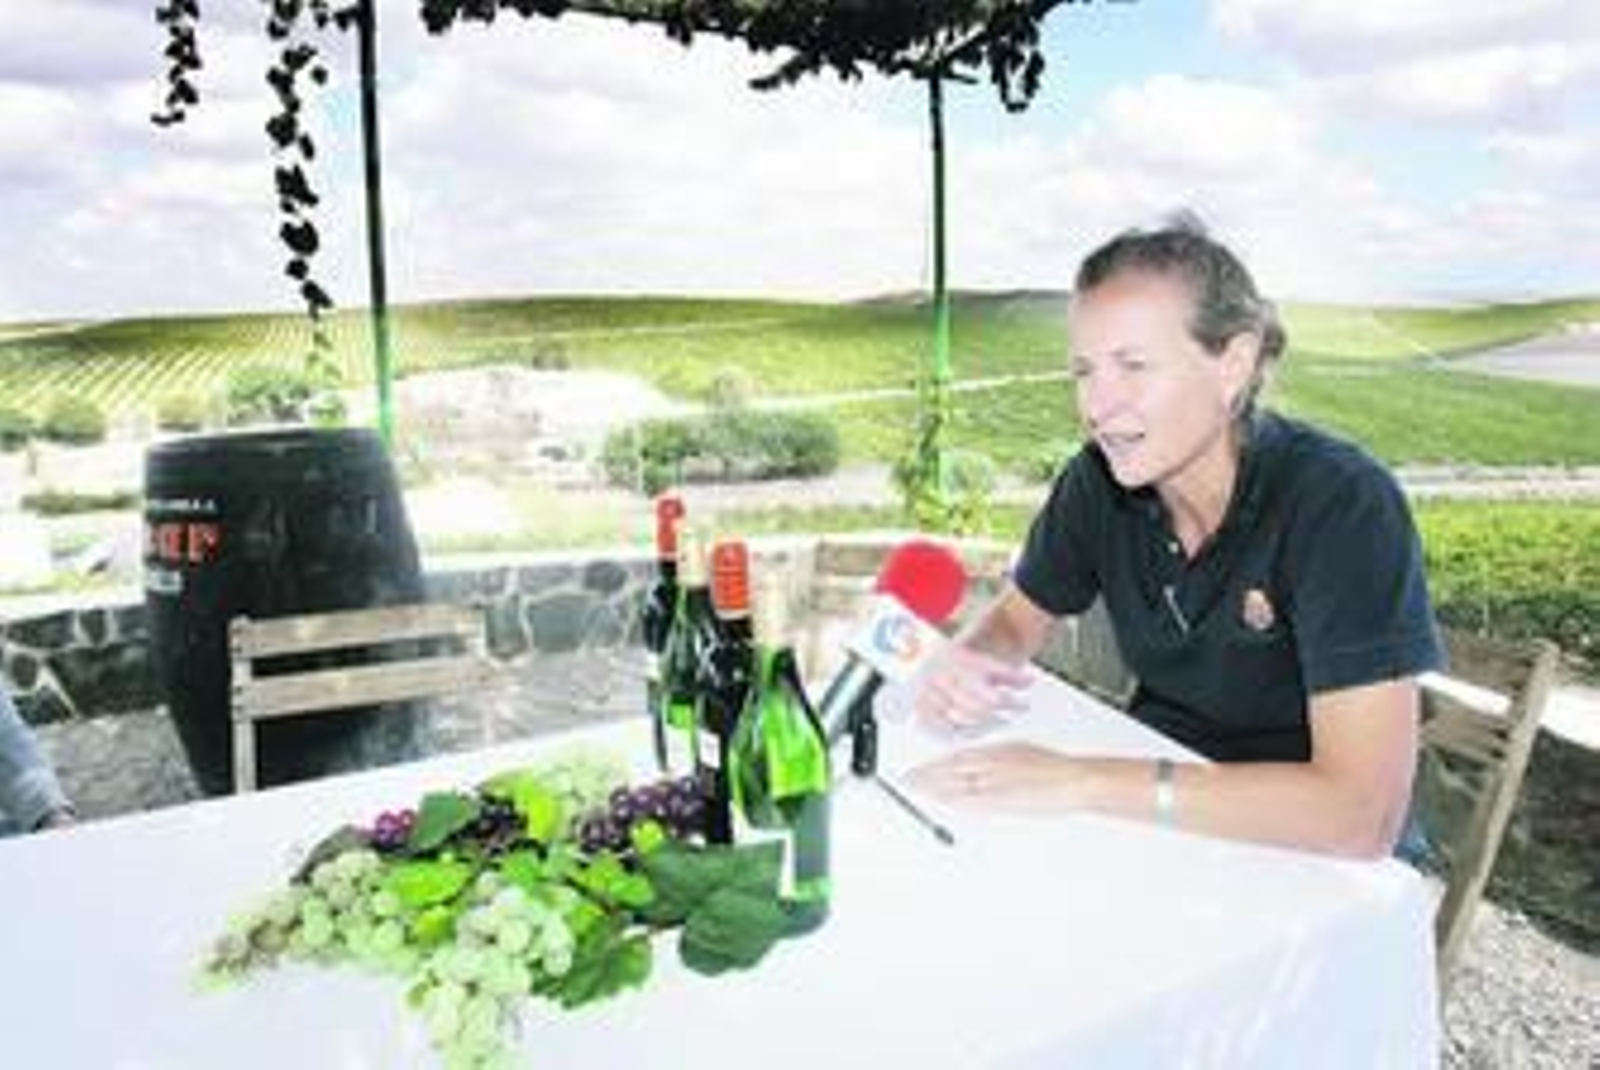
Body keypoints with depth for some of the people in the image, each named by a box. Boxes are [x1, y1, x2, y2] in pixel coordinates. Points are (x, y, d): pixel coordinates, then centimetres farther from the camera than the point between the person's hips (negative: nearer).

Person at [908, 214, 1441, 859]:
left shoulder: (1345, 508, -24)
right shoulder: (1099, 478, -9)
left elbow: (1362, 815, -30)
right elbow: (1016, 617, 5)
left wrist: (1082, 781, -32)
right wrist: (966, 661, -19)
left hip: (1310, 858, -3)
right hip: (1155, 802, 4)